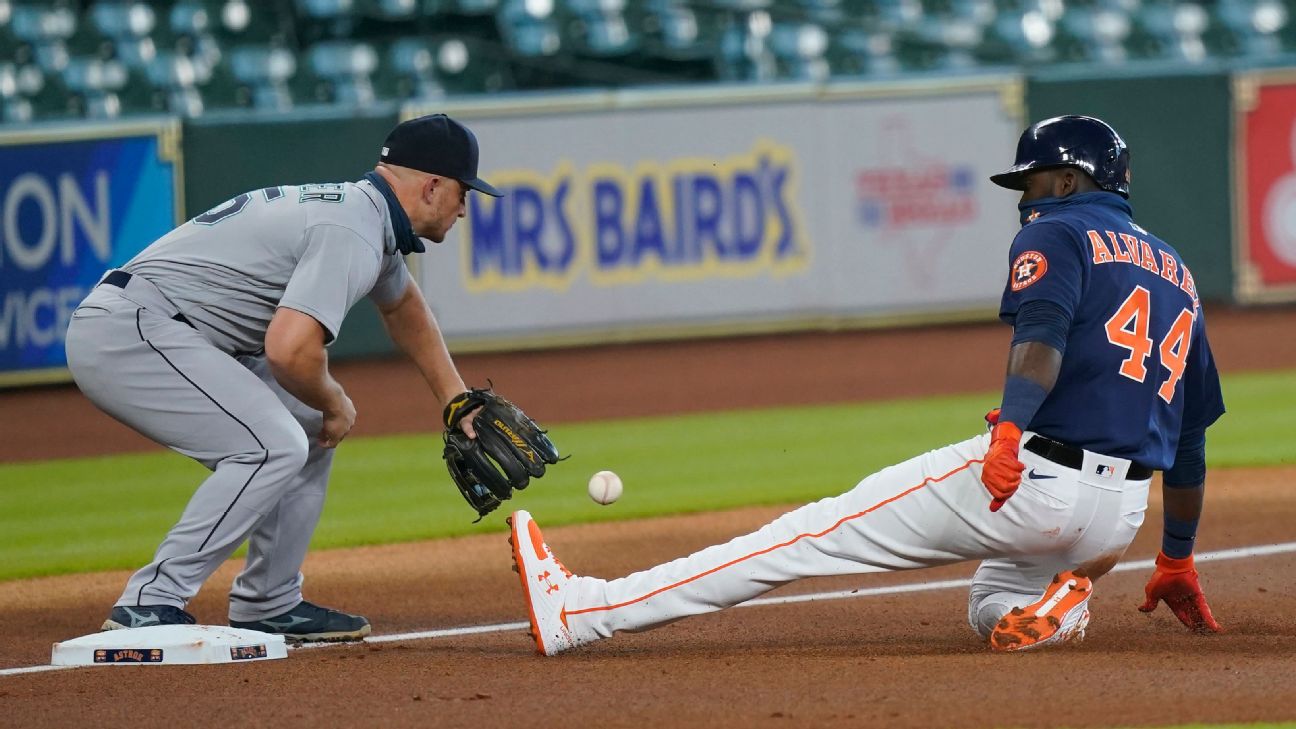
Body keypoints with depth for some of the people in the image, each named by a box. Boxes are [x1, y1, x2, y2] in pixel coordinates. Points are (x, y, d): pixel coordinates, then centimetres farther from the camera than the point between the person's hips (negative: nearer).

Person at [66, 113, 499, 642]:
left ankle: (269, 607, 19)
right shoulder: (353, 233, -17)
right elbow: (290, 350, -28)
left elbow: (403, 307, 38)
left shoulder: (362, 210, 17)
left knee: (312, 426, 16)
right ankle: (149, 605, -19)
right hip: (126, 333, -11)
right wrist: (334, 403, -8)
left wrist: (458, 403, 38)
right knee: (273, 446, -20)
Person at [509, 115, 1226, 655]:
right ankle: (1061, 601, -4)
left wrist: (1010, 431, -37)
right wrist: (1177, 562, 35)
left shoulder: (1056, 233, 2)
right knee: (992, 608, 33)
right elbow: (1192, 431, 26)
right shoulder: (1175, 272, 24)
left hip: (1029, 478, -7)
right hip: (1119, 515, 7)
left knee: (814, 534, -4)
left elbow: (1042, 335, -21)